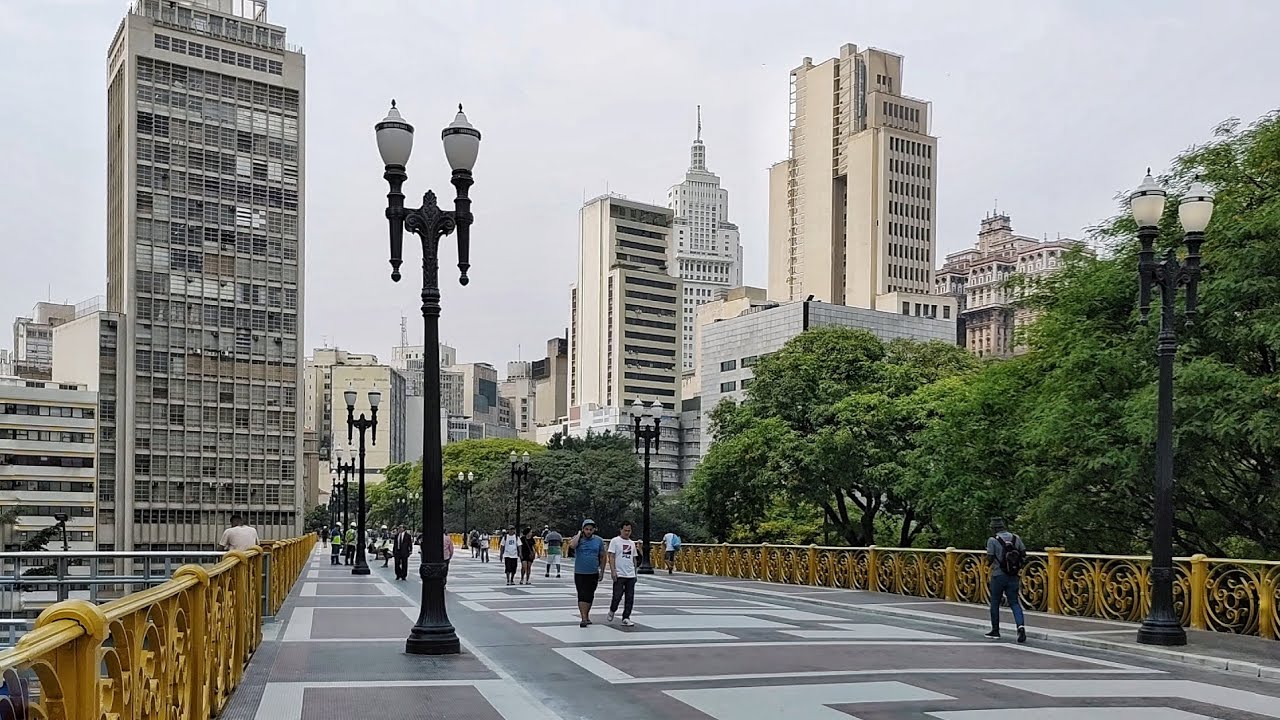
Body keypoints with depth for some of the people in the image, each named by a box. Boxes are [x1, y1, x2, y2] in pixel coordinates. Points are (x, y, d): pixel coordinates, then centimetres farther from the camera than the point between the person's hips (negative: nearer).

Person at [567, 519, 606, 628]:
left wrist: (602, 571, 8)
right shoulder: (578, 538, -1)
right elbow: (572, 545, -25)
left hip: (593, 574, 2)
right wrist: (579, 534, -13)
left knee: (590, 596, 11)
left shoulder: (598, 540, 5)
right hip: (579, 573, -2)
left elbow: (602, 557, 11)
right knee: (582, 596, -8)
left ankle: (586, 615, 25)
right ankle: (584, 618, -11)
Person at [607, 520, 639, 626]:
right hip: (619, 575, -5)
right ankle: (612, 611, 22)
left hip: (631, 575, 5)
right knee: (617, 596, -6)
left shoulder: (632, 543, 16)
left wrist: (635, 573, 19)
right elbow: (611, 557, -6)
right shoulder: (615, 541, -2)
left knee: (630, 598, 1)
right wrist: (613, 571, -15)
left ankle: (626, 618, 6)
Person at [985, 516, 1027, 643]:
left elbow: (990, 558, -12)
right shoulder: (1016, 538, 3)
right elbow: (1024, 555, 5)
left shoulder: (992, 540, -10)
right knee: (1014, 603, 6)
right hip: (1013, 576, 3)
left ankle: (995, 631, 19)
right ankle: (1021, 626, -17)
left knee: (995, 603, 12)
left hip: (998, 575, -3)